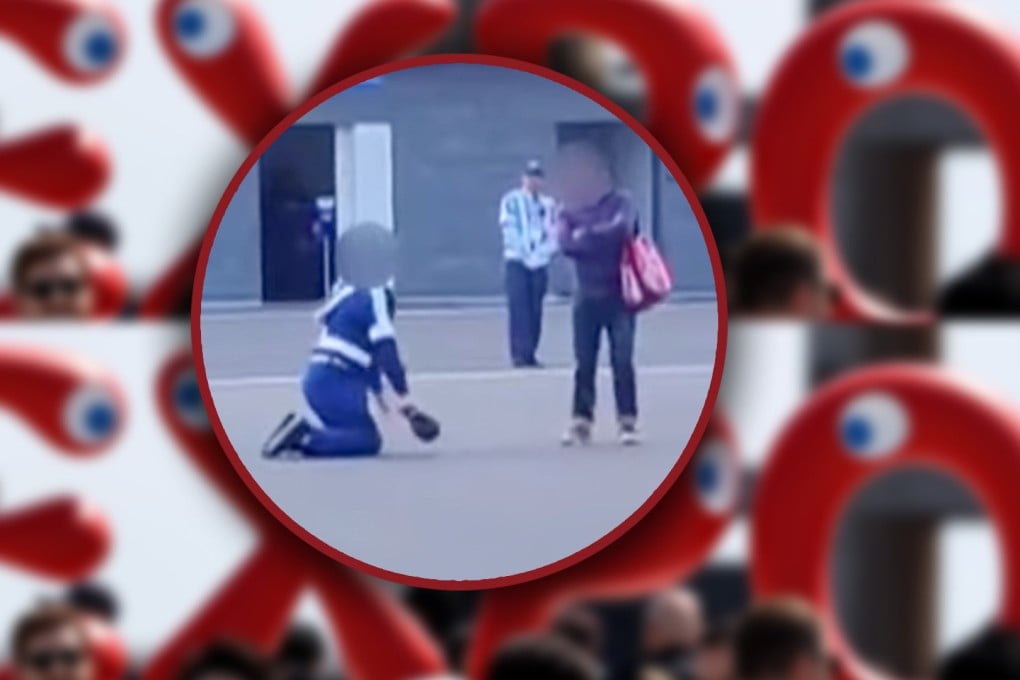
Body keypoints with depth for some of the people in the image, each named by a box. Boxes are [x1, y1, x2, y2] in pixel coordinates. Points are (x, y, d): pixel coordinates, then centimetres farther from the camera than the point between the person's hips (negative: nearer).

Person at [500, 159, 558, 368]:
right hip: (516, 262, -4)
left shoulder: (548, 204, 12)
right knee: (519, 309, -10)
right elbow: (509, 229, -6)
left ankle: (530, 353, 6)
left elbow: (553, 233, 10)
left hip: (539, 263, 4)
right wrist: (524, 252, -13)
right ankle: (519, 353, -12)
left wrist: (542, 253, -6)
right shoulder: (511, 201, 1)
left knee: (535, 310, 2)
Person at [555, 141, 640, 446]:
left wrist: (587, 235, -13)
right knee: (584, 363, 4)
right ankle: (581, 421, 10)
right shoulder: (569, 211, 4)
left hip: (619, 295, -3)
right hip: (587, 296, 3)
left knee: (622, 360, -6)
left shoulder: (620, 202, -3)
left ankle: (628, 422, -1)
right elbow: (567, 244, -14)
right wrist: (603, 234, -18)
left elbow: (623, 229, -23)